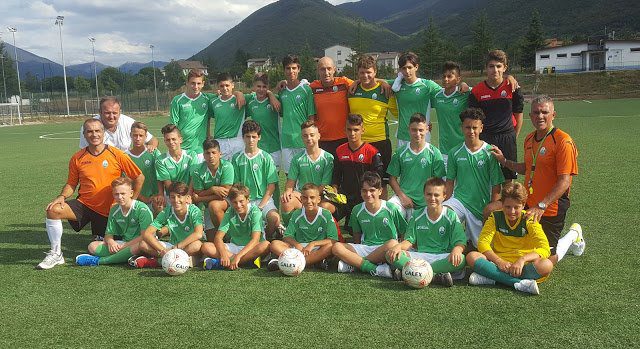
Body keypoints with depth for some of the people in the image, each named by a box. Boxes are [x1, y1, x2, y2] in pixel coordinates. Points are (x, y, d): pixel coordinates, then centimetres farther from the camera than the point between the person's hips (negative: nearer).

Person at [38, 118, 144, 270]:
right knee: (53, 210, -25)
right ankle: (56, 254, -10)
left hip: (108, 210, -1)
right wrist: (62, 196, -12)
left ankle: (99, 237, 40)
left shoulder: (116, 155, -7)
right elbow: (71, 184, 9)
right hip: (84, 204, 1)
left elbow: (139, 177, -2)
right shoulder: (77, 158, -1)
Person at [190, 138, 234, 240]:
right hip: (207, 207, 3)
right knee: (212, 240, -8)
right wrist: (212, 190, -23)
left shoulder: (226, 166, -18)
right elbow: (198, 194, -4)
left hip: (226, 203, -2)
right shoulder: (198, 171, -11)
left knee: (214, 205, -36)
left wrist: (199, 199, -15)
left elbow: (225, 194, -21)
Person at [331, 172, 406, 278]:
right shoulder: (357, 210, 6)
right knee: (336, 247, -21)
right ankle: (377, 269, -30)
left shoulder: (391, 209, -3)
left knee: (393, 244, -38)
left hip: (385, 250, -3)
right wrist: (356, 252, 2)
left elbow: (403, 234, 2)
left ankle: (354, 264, -23)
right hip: (364, 248, 3)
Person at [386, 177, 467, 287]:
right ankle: (435, 275, -30)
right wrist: (398, 246, -15)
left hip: (442, 257, -2)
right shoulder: (417, 216, 10)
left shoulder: (451, 216, 2)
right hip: (421, 256, 2)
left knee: (461, 260, -36)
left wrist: (456, 250, -29)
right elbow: (410, 241, 9)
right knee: (391, 255, -23)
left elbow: (460, 242, -4)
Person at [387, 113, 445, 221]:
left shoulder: (434, 153, -1)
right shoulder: (400, 153, 4)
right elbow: (392, 178, 6)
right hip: (403, 197, 1)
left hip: (424, 203, -1)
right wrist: (402, 196, -6)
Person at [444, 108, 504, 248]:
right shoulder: (455, 153, 1)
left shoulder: (490, 153, -7)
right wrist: (446, 204, 1)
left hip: (482, 206, -1)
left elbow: (496, 186, -5)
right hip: (459, 200, 1)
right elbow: (450, 182, 8)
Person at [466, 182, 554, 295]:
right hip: (498, 263, 1)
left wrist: (522, 259, -33)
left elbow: (544, 249, -16)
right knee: (472, 257, -26)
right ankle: (519, 283, -35)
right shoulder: (495, 217, 0)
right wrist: (499, 261, -27)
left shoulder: (529, 220, -4)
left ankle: (491, 277, -31)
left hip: (522, 266, -1)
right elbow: (482, 242, -11)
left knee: (546, 265, -33)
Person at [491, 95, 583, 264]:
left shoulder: (563, 141, -17)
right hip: (529, 206, 7)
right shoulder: (529, 139, 7)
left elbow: (564, 181, -22)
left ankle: (574, 235, 27)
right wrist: (504, 161, 9)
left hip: (551, 210, -7)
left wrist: (541, 206, -29)